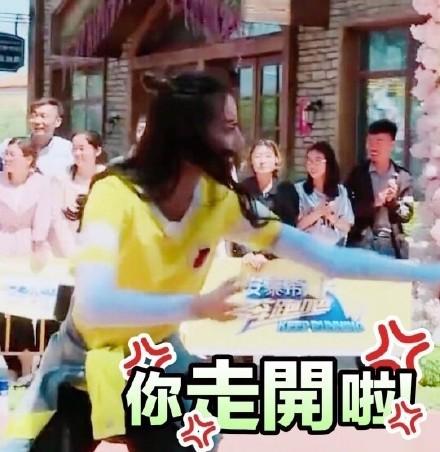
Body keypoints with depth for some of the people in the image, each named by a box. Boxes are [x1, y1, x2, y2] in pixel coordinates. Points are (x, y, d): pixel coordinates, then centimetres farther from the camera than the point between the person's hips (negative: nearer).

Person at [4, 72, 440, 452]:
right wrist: (197, 307, -43)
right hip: (84, 363, -4)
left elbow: (327, 257, -11)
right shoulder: (116, 194, -27)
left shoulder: (222, 201, -13)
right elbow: (93, 303, -40)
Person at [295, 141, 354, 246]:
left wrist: (331, 216, -11)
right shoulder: (299, 189, -1)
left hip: (335, 247, 2)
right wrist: (317, 213, -17)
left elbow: (347, 227, 5)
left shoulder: (340, 191, 6)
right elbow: (296, 225, -6)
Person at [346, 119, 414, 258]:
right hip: (361, 242, 0)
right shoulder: (357, 174, 3)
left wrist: (393, 200, -14)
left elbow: (406, 215, 4)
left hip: (392, 244, 1)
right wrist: (374, 203, -15)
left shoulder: (403, 177, 4)